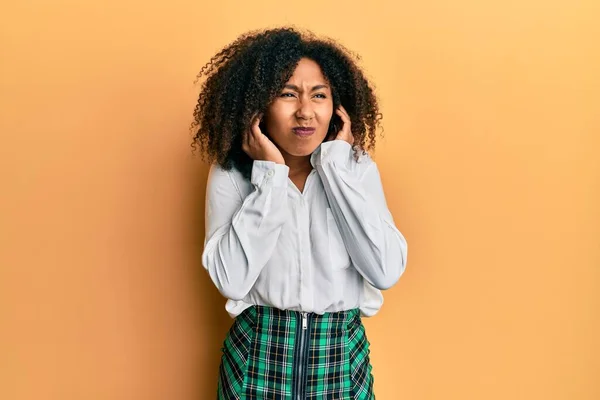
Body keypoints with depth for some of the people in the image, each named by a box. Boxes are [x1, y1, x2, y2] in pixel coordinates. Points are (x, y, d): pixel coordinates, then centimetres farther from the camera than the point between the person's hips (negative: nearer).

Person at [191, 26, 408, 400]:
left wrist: (336, 163, -16)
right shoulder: (231, 173, -8)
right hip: (257, 357, -1)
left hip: (342, 357, 2)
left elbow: (386, 271, -16)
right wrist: (270, 174, -19)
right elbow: (231, 280, -19)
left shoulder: (358, 167, -4)